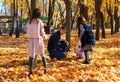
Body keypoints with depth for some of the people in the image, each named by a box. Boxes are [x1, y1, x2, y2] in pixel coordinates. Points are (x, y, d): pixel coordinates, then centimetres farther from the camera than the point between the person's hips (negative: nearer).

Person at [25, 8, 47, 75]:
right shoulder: (40, 22, -8)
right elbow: (42, 33, -6)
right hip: (39, 39, -1)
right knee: (42, 54, 19)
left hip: (31, 40, 1)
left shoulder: (29, 22, -2)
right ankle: (45, 67, 25)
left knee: (32, 55, 2)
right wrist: (43, 34, 16)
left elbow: (27, 32, 1)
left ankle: (30, 70, -7)